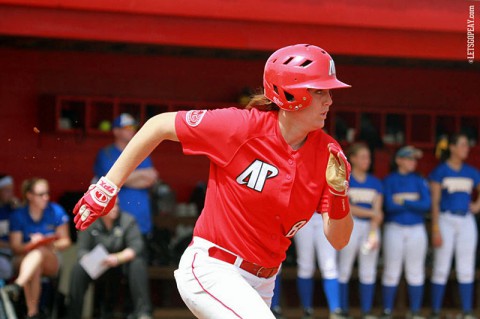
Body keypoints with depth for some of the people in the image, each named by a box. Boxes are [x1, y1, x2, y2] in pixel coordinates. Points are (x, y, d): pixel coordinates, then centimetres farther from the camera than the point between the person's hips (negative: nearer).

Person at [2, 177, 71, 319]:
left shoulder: (56, 211, 2)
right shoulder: (18, 216, 1)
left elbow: (66, 241, 5)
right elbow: (15, 247, -1)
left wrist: (52, 244, -16)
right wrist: (30, 245, -22)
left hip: (52, 261, 0)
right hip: (25, 259, 1)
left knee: (39, 252, -36)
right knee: (35, 266, -37)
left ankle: (17, 285, -60)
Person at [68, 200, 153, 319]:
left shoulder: (128, 220, -8)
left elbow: (136, 246, -19)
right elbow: (82, 250, -10)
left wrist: (118, 258, -36)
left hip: (121, 266, -1)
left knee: (138, 263, -31)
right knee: (78, 268, -27)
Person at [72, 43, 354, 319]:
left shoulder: (327, 153, -4)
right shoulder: (243, 126, -17)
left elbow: (338, 241, -5)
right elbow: (159, 126, -6)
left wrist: (339, 193, -25)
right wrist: (108, 186, -6)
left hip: (261, 284, 7)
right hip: (211, 270, -7)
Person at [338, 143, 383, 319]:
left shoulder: (375, 183, 13)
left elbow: (377, 210, 4)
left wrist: (373, 233, -9)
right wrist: (371, 213, -10)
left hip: (371, 226, 4)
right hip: (350, 225, -4)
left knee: (368, 272, 2)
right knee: (344, 269, -4)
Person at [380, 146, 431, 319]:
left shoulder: (419, 180, 8)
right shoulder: (389, 180, 1)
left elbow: (427, 204, -5)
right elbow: (389, 205, -11)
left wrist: (403, 202, -10)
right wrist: (414, 204, -7)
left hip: (416, 229, 2)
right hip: (394, 228, -2)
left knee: (416, 272, 3)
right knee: (391, 272, -2)